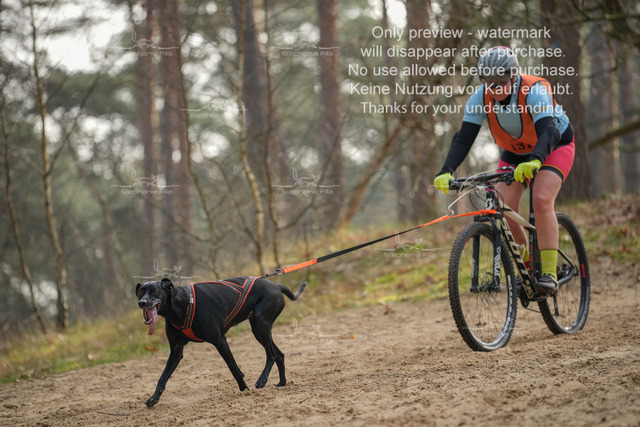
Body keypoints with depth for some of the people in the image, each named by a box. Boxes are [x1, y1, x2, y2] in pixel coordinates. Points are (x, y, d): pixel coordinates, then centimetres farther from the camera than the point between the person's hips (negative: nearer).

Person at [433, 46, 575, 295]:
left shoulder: (535, 91, -34)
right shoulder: (481, 98, -22)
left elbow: (547, 132, -46)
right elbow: (464, 137, -27)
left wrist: (534, 161, -66)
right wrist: (447, 171, -43)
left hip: (555, 146, -4)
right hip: (514, 153, 5)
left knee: (541, 199, -29)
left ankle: (549, 274, -28)